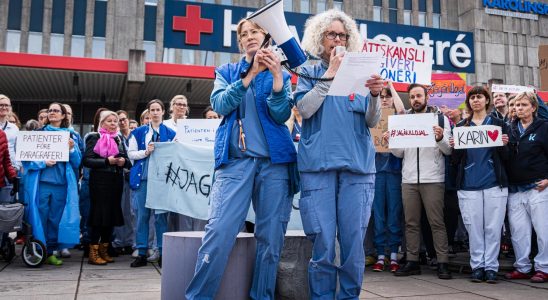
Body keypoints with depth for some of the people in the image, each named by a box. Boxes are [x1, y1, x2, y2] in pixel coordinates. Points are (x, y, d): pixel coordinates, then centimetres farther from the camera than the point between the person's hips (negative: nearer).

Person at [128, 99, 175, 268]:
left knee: (160, 215, 0)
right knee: (142, 215, 3)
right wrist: (146, 152, -9)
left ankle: (162, 253, 7)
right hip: (142, 176, 1)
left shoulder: (170, 133, 9)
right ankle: (142, 253, 10)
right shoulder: (138, 132, 12)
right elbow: (131, 153, 7)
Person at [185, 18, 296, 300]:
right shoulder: (226, 72, 16)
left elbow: (281, 115, -1)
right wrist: (251, 73, -11)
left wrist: (276, 75, -13)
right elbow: (221, 104, -3)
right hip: (235, 160, -1)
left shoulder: (281, 75, 15)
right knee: (218, 232, -13)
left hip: (274, 161, 1)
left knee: (271, 237, 1)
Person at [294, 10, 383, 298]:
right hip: (318, 165, -2)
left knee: (354, 243, 2)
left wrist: (375, 95, -12)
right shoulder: (308, 73, 12)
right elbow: (305, 109, -6)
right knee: (323, 245, -2)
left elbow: (372, 121, 7)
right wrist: (331, 73, -5)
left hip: (357, 165, 2)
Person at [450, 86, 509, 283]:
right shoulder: (461, 127, 11)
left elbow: (505, 158, 8)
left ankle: (491, 267, 10)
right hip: (468, 185, 1)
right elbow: (455, 161, 9)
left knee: (493, 228, 0)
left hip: (495, 184, -1)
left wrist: (504, 145, -12)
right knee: (474, 228, 2)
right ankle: (477, 266, 13)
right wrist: (454, 147, -10)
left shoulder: (498, 124, 9)